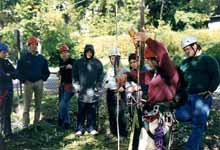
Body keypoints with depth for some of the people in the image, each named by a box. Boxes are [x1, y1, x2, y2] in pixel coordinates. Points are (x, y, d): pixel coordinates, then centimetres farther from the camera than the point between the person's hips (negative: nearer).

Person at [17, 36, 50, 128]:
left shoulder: (41, 58, 7)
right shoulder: (24, 58, -1)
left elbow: (46, 71, 17)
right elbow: (18, 71, 2)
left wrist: (43, 78, 7)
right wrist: (23, 80, -5)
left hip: (39, 83, 3)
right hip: (28, 83, -3)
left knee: (38, 105, 8)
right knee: (27, 105, -3)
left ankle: (36, 123, 17)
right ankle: (25, 125, 3)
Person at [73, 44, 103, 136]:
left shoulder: (97, 63, 5)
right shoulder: (78, 62, 6)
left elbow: (101, 76, 7)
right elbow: (75, 75, 10)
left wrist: (98, 86, 0)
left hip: (93, 91, 1)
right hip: (82, 91, 0)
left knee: (92, 111, 5)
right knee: (81, 111, 1)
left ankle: (91, 127, 15)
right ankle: (79, 128, 9)